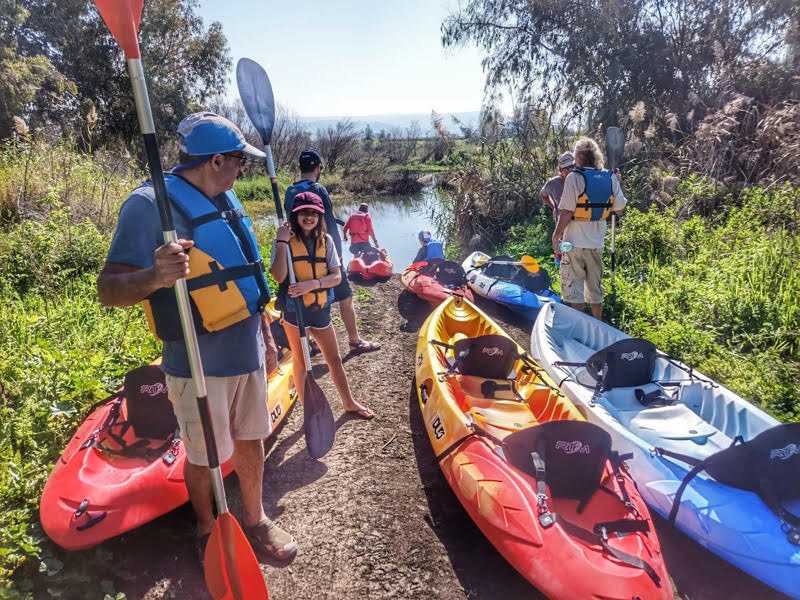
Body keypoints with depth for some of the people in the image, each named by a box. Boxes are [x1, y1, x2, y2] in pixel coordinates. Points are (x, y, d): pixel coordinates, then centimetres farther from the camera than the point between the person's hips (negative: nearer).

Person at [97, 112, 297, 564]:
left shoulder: (227, 199, 9)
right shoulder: (151, 204, -15)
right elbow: (109, 289, -18)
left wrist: (266, 337, 18)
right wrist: (155, 277, -40)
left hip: (247, 353, 7)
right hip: (198, 364, -7)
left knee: (251, 440, 18)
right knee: (204, 457, 11)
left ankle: (256, 520, 39)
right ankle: (208, 532, 36)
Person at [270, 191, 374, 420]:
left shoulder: (326, 240, 3)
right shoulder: (285, 241, -7)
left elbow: (336, 277, -3)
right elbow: (279, 276, -20)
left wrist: (312, 284, -19)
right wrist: (282, 241, -21)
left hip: (320, 307, 4)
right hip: (294, 309, -3)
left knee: (334, 358, 14)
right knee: (300, 362, 8)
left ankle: (349, 403, 29)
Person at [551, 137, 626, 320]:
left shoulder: (574, 177, -14)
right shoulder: (610, 178, 1)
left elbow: (567, 212, -17)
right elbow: (619, 209, 6)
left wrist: (556, 235, -6)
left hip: (575, 242, -5)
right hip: (597, 242, 6)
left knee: (573, 287, 3)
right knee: (595, 287, 17)